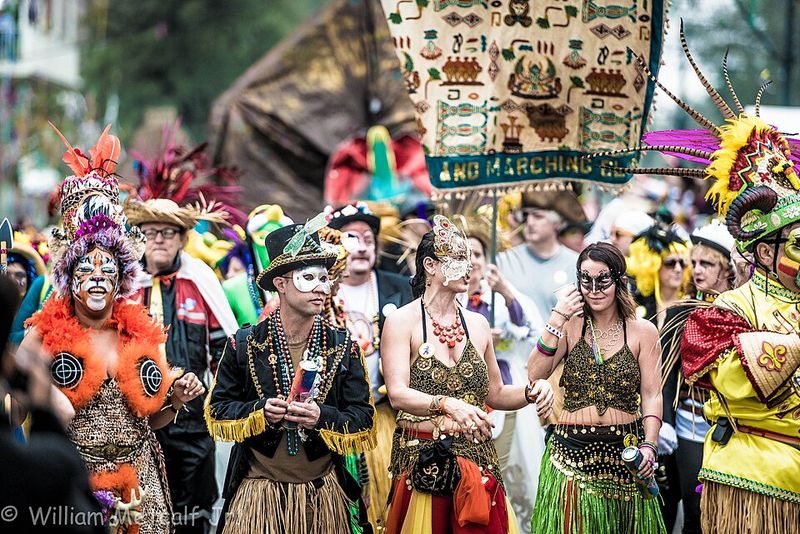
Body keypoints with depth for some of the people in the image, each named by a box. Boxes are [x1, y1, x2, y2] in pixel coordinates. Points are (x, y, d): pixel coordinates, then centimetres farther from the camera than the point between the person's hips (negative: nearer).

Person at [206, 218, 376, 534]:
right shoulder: (244, 344, -1)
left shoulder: (344, 347, 2)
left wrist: (322, 417, -19)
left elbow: (363, 420, -1)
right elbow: (216, 410, 4)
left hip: (323, 495, 1)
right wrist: (259, 412, -14)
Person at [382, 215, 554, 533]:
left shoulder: (477, 325, 12)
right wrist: (447, 405, -32)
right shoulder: (403, 322, -4)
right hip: (422, 461, -4)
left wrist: (530, 392, -1)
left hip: (477, 457, 4)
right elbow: (398, 394, -16)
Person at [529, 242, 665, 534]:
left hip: (624, 452, 0)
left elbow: (651, 395, -2)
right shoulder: (571, 326, 4)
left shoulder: (642, 331, 1)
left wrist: (649, 445, -16)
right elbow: (534, 374, -8)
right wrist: (557, 319, -12)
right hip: (571, 452, 0)